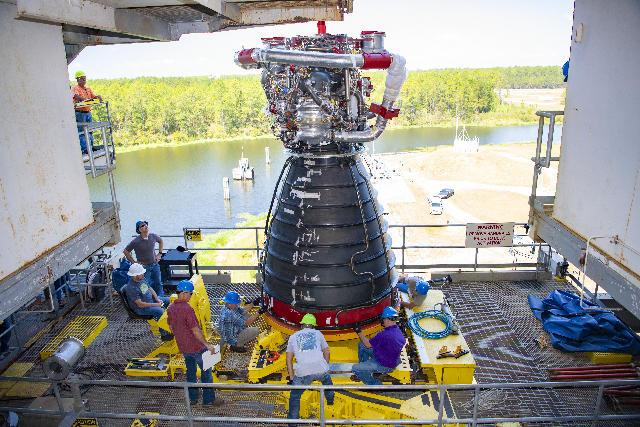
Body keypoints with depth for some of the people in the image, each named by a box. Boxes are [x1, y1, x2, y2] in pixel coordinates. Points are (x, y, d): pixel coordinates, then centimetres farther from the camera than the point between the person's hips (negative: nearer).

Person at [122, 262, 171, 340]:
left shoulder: (141, 279, -2)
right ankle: (164, 334, -20)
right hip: (140, 308, -9)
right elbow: (140, 304, -28)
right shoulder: (131, 288, -28)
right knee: (160, 311, -30)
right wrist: (156, 305, -24)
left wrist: (157, 299, -4)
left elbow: (150, 289, 11)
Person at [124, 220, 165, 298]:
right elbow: (125, 251, -7)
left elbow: (161, 241, 16)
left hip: (155, 264, 4)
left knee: (158, 284, 13)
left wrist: (159, 253, 10)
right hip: (144, 266, -4)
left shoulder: (153, 236, -5)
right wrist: (134, 262, -6)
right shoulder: (136, 241, -17)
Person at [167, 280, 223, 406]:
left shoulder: (171, 308, 0)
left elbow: (171, 327, 12)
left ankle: (192, 398, 31)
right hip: (196, 346, -8)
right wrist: (207, 344, -19)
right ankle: (209, 399, 14)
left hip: (183, 347, 8)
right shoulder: (187, 309, -26)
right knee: (206, 372, 6)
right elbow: (195, 330, -25)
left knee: (191, 372, 21)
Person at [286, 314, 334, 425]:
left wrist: (291, 378, 19)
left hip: (302, 373, -1)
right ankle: (330, 399, 43)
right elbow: (327, 352, 22)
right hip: (320, 370, 1)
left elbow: (289, 359, 15)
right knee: (326, 379, 35)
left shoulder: (293, 337, 18)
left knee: (294, 396, 17)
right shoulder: (317, 333, 18)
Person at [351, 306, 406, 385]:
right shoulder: (398, 331, -5)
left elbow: (368, 344, -18)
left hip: (385, 365, -10)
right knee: (361, 345, 15)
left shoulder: (384, 335, -34)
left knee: (355, 368, -9)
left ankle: (375, 384, 3)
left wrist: (359, 332, -4)